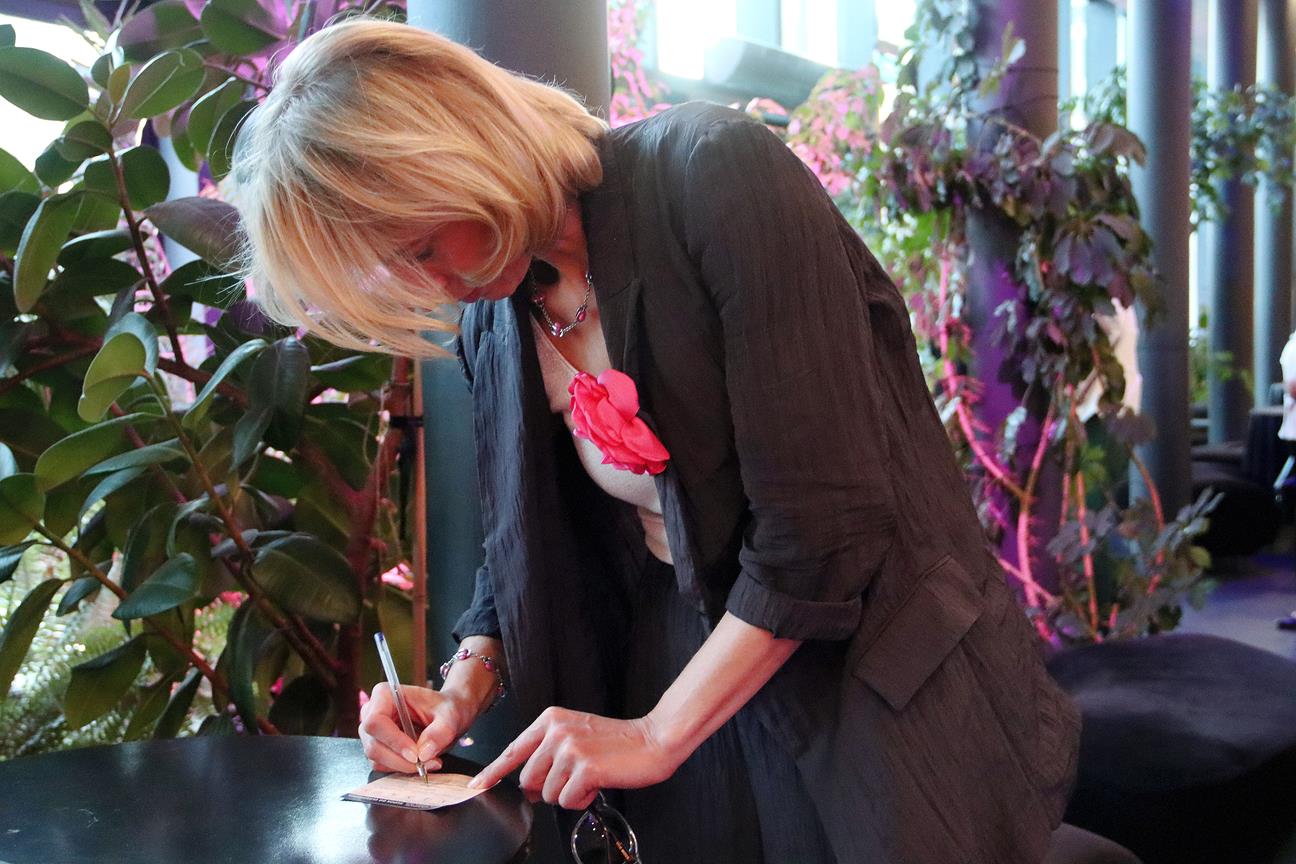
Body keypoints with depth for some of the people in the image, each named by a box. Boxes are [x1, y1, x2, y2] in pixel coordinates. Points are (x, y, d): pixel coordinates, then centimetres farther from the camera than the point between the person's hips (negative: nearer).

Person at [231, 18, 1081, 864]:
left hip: (880, 692, -5)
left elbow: (823, 518, -23)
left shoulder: (714, 174, -20)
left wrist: (658, 733, -17)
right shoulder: (492, 315, 1)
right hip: (678, 682, 5)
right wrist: (466, 685, -1)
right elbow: (525, 542, 14)